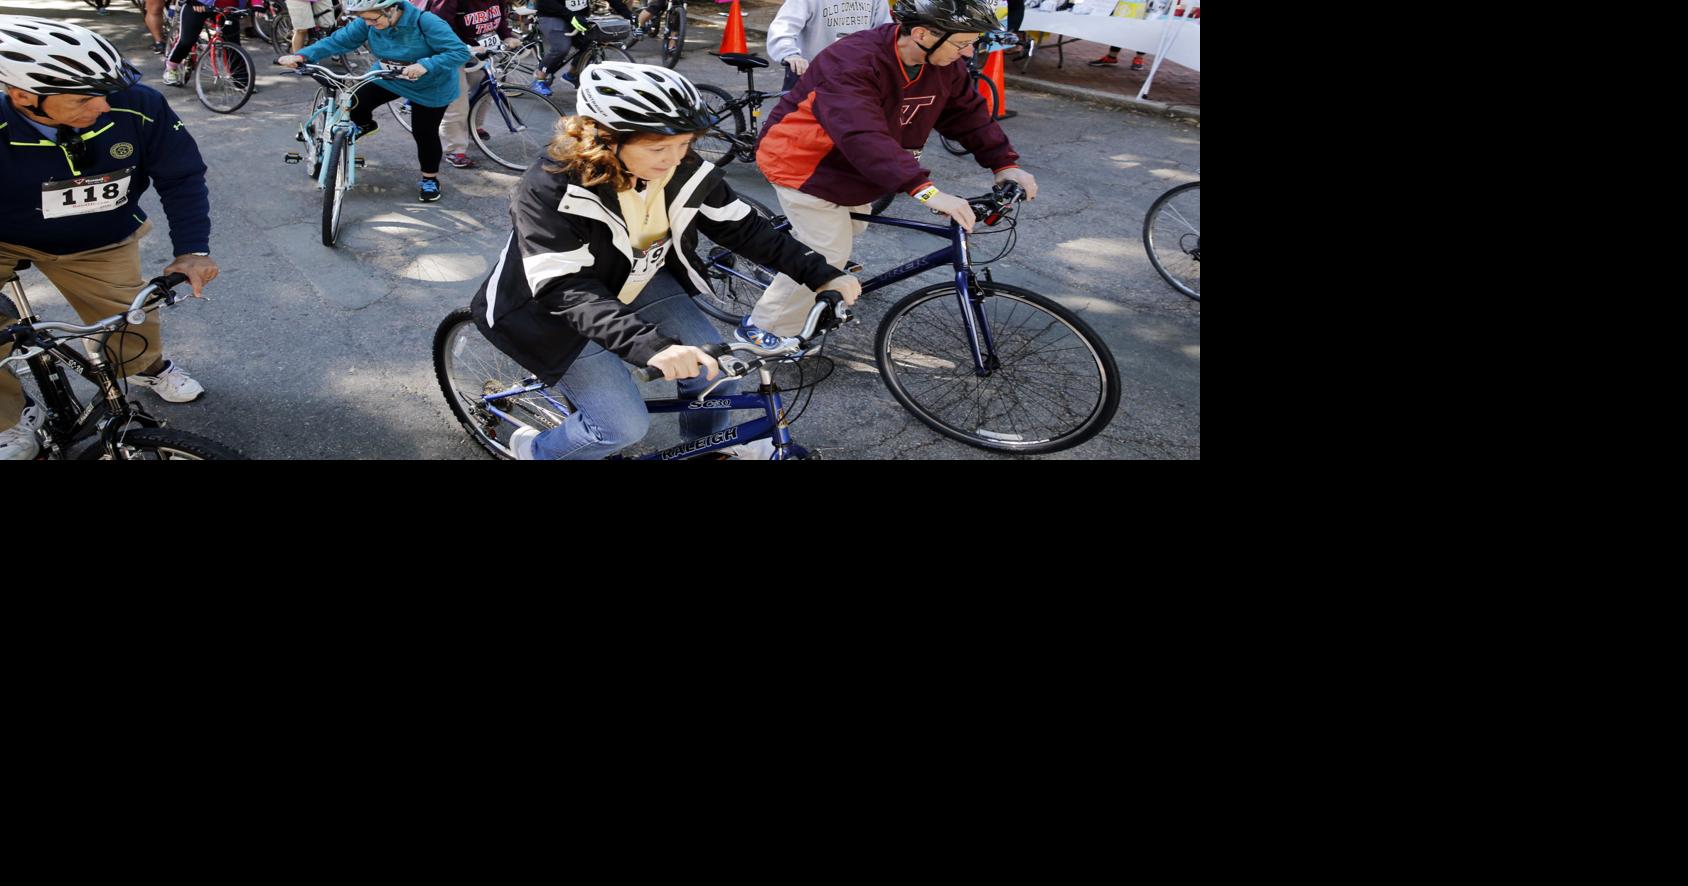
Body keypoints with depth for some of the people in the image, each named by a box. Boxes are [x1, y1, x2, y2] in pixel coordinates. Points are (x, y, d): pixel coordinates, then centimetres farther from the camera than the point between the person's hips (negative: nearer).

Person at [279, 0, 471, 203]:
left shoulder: (426, 22, -32)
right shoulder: (368, 22, -17)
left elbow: (461, 52, -34)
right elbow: (339, 40, -17)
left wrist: (425, 66, -47)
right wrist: (301, 56, -30)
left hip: (430, 87, -4)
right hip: (389, 78, 4)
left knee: (424, 134, 0)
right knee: (355, 104, -8)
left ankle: (430, 179, 24)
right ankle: (365, 126, 28)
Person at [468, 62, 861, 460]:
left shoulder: (685, 171, -17)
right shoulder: (550, 190, -33)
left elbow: (744, 228, -9)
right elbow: (566, 292, -40)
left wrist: (821, 274, -19)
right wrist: (650, 344, -54)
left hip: (637, 283, 6)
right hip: (553, 307, -5)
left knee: (713, 366, -4)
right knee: (625, 427, -12)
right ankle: (535, 449, 18)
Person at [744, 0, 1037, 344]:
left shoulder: (944, 65, -11)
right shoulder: (854, 61, -35)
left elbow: (970, 113, 2)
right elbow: (863, 136, -48)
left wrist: (1004, 164, -11)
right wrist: (925, 189, -56)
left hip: (847, 169, 8)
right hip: (804, 164, -8)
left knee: (850, 227, 24)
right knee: (830, 256, -10)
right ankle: (761, 329, 5)